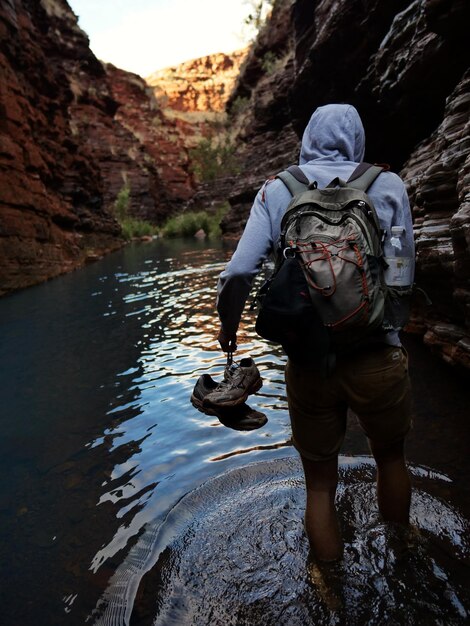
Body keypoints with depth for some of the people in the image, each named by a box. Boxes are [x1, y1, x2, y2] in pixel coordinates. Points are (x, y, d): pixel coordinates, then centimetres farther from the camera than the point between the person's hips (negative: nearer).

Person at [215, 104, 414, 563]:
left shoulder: (277, 189, 2)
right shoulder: (388, 185, 2)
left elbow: (238, 272, -8)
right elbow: (403, 273, 2)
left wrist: (228, 326, 9)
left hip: (309, 363, 0)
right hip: (378, 357, 1)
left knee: (320, 484, 20)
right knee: (390, 458, 29)